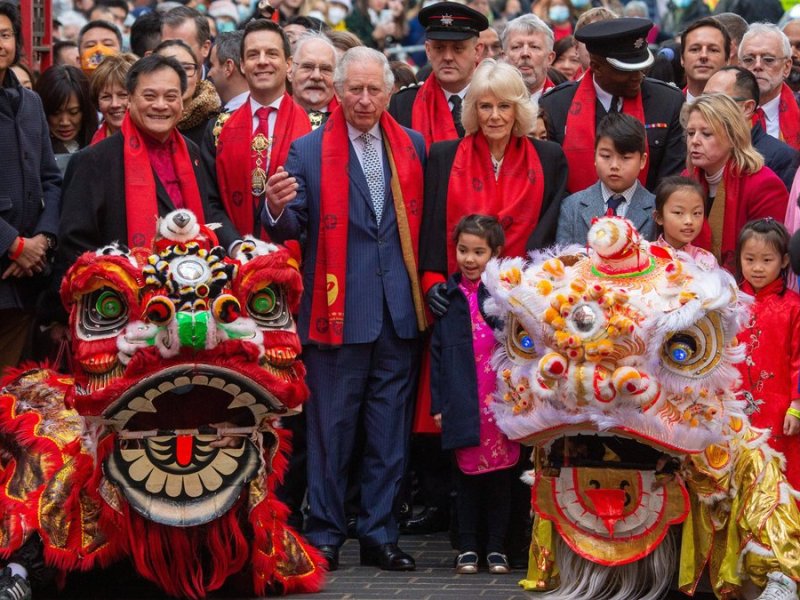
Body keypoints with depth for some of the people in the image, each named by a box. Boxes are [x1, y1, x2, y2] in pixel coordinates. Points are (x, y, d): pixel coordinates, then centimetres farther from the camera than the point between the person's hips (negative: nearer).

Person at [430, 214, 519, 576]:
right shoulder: (449, 296, 6)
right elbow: (437, 352, 7)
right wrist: (438, 404, 3)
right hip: (463, 404, 1)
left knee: (500, 475, 6)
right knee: (467, 475, 7)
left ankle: (496, 547, 15)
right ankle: (467, 547, 15)